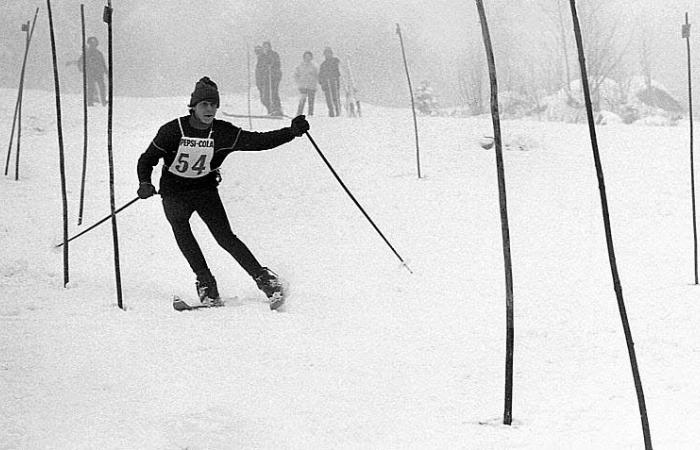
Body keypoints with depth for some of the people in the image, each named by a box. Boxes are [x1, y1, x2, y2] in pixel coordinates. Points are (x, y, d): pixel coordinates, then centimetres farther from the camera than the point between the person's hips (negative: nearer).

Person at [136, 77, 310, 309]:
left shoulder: (223, 132, -10)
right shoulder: (173, 131, -15)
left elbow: (258, 141, -10)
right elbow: (147, 159, -6)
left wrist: (292, 132, -22)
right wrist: (145, 183, -25)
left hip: (205, 188, 0)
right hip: (174, 191, 0)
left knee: (225, 236, -12)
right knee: (180, 228, -25)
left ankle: (263, 278, -7)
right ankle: (205, 281, -21)